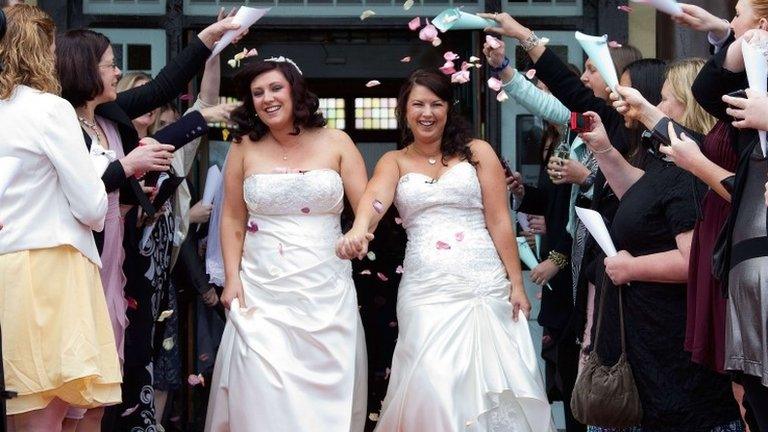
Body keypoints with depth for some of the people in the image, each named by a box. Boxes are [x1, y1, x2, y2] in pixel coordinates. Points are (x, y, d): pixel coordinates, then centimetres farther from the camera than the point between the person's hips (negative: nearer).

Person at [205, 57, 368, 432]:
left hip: (327, 290, 0)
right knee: (264, 392, -6)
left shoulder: (336, 143, 3)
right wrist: (232, 277, -2)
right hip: (263, 293, 0)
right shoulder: (244, 148, 5)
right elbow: (232, 219, 8)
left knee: (327, 387, 1)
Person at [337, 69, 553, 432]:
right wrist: (359, 230, -35)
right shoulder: (394, 162, 10)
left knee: (489, 381, -3)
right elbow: (374, 198, -13)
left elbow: (499, 222, 3)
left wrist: (517, 284, -3)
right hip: (425, 290, 1)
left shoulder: (477, 153, 7)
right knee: (433, 385, -8)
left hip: (485, 286, -1)